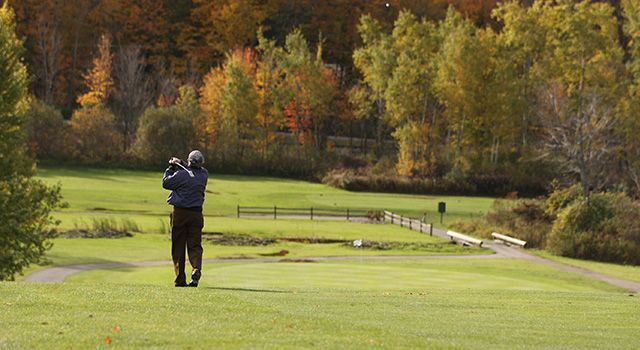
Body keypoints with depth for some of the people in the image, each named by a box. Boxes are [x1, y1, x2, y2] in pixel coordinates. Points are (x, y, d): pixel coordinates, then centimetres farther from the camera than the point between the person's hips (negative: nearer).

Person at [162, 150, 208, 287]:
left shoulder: (182, 174, -12)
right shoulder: (204, 174, 3)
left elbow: (165, 183, 1)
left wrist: (170, 168, 12)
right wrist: (181, 164, 17)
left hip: (180, 213, -3)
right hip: (197, 214, 3)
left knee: (178, 246, 4)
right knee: (195, 245, 4)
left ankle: (180, 278, 1)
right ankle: (196, 269, -23)